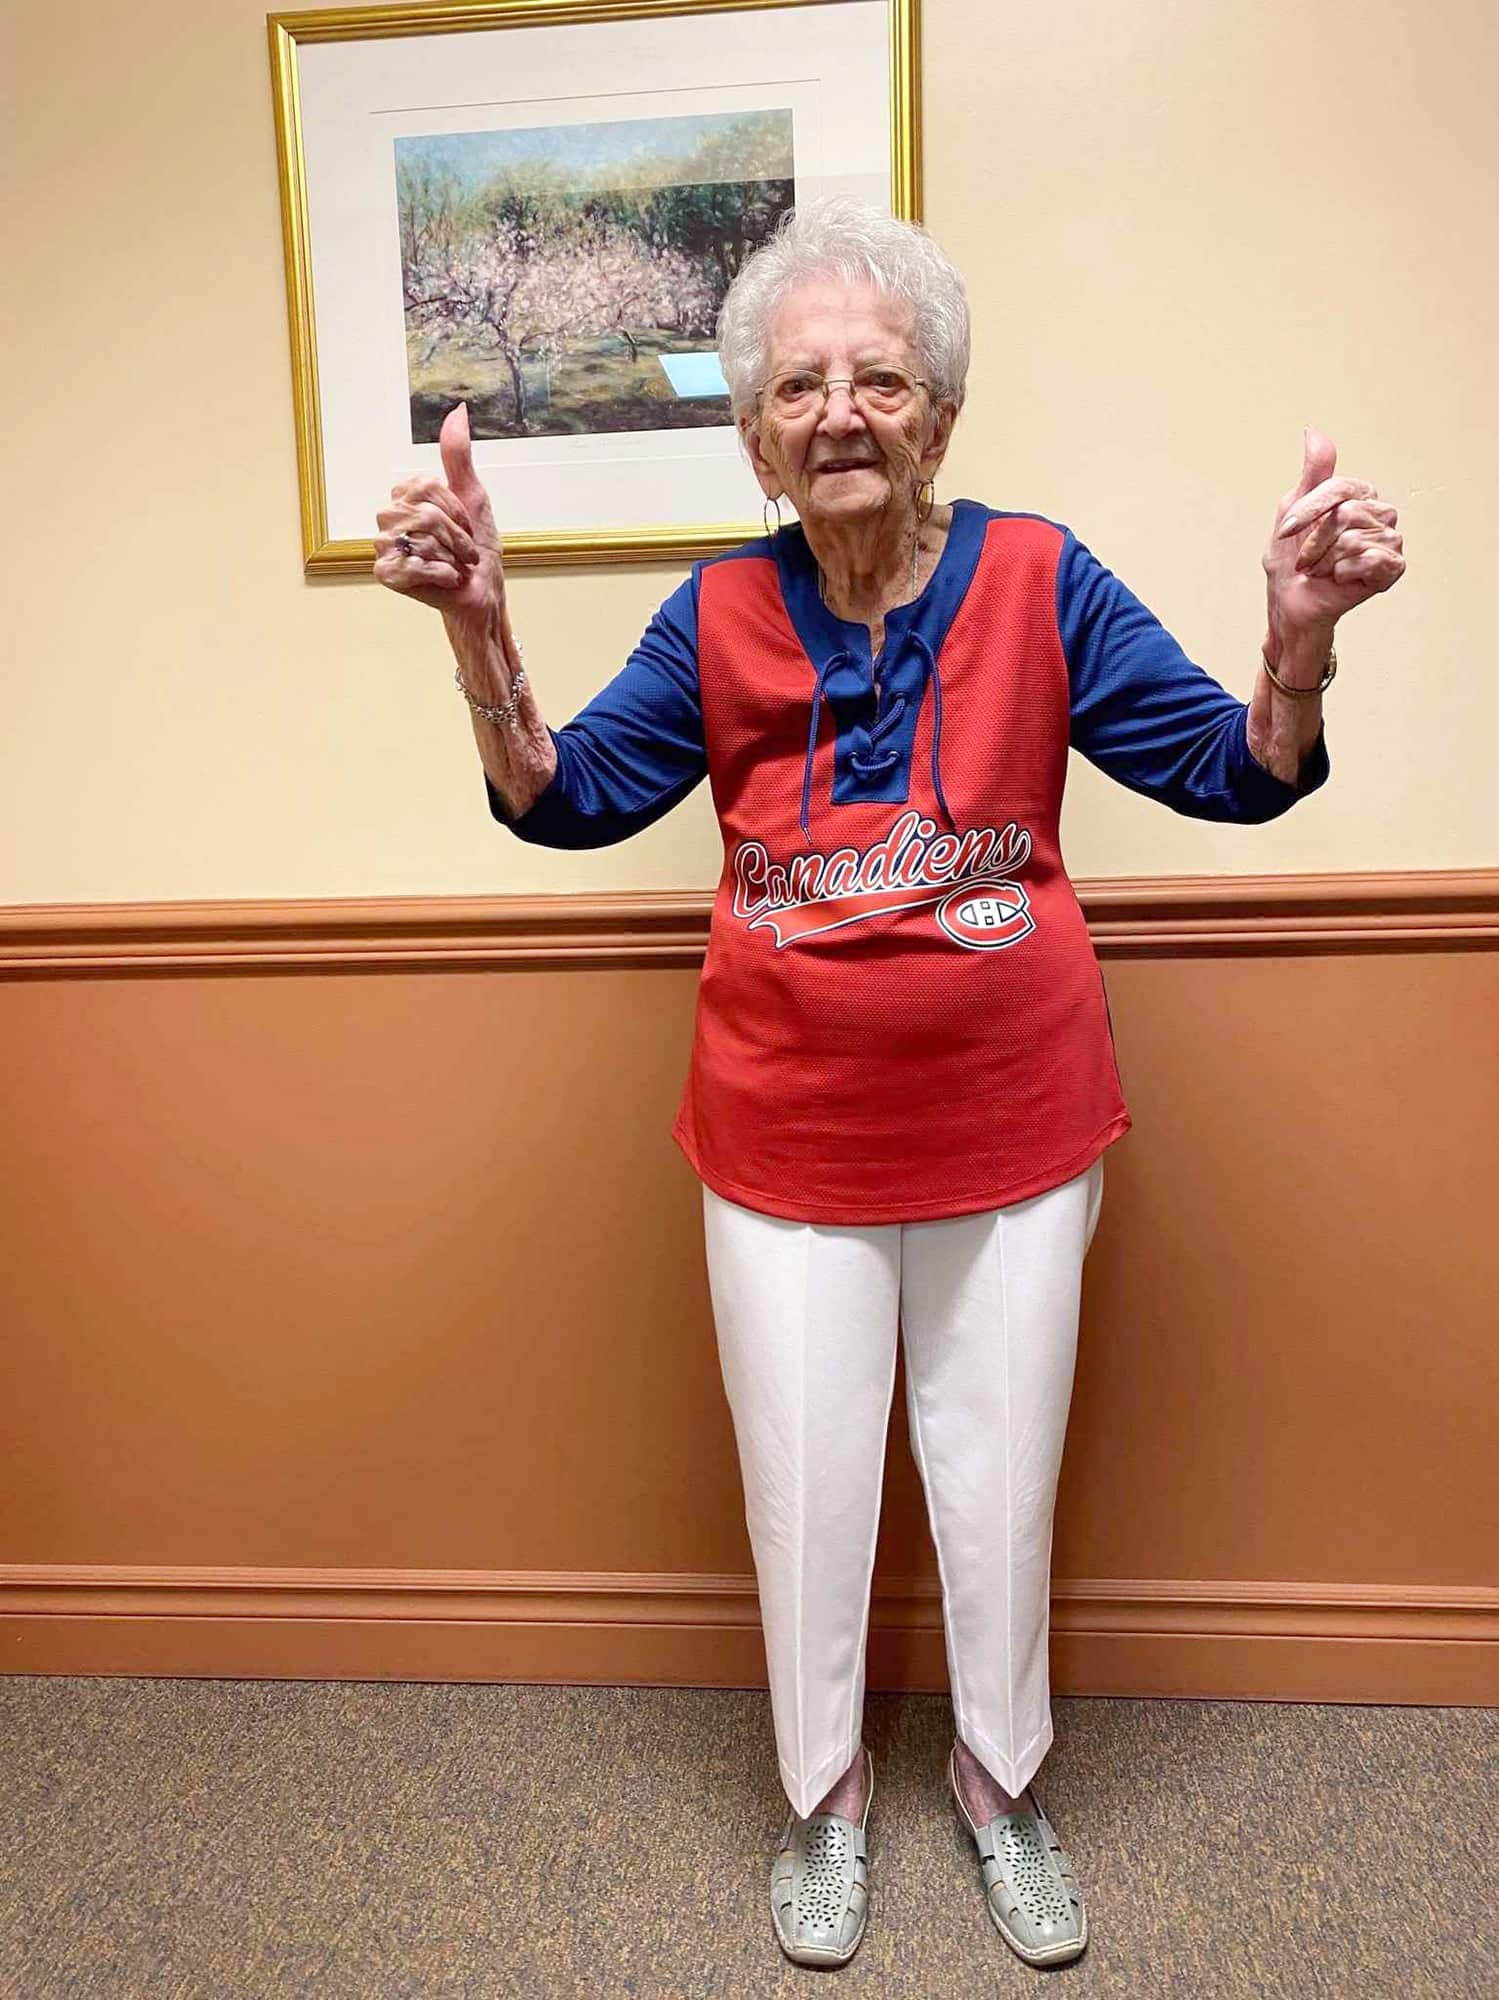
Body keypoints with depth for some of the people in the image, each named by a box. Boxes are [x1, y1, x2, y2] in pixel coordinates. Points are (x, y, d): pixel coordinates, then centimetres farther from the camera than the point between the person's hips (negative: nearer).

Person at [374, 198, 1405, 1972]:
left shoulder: (1039, 580, -8)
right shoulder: (721, 615, -4)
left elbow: (1238, 774, -9)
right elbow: (563, 800, -8)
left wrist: (1300, 629, -30)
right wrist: (477, 628, -24)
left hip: (1013, 1130, 0)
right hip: (786, 1142, 1)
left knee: (999, 1480, 18)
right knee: (804, 1487, 16)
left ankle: (1001, 1778, 47)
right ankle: (825, 1788, 44)